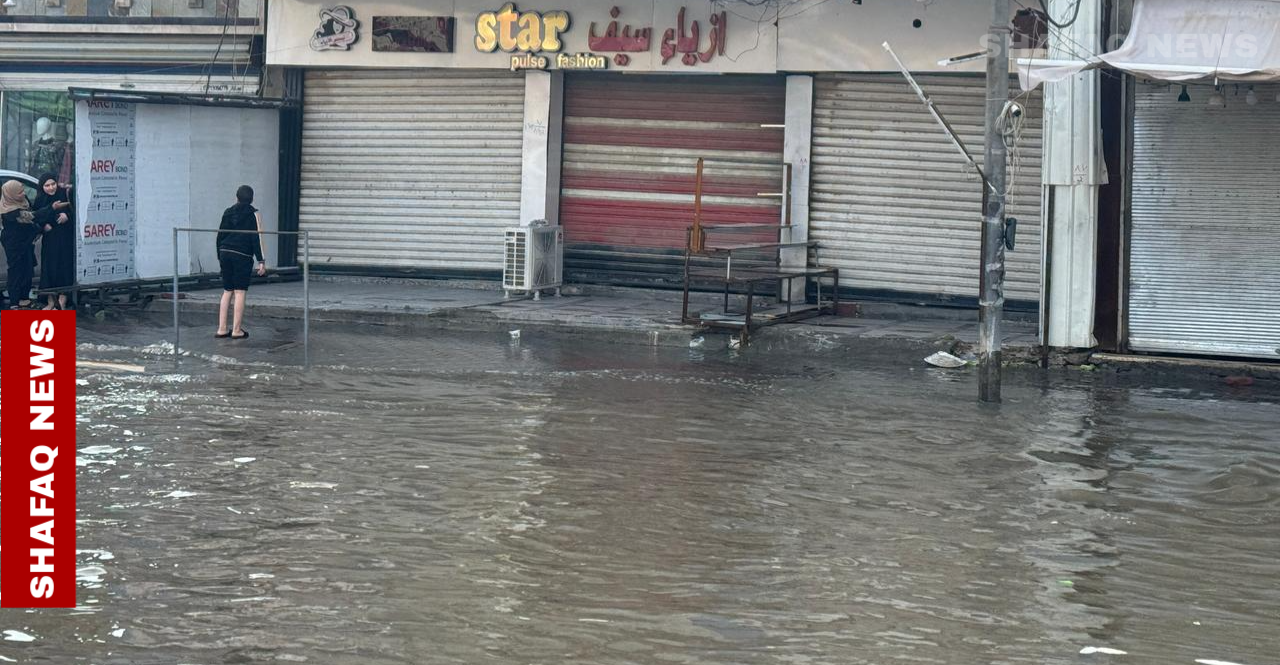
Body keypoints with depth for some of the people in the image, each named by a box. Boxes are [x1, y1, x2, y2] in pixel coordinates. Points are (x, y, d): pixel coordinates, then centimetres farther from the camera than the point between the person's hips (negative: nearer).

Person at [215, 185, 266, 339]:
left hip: (225, 253, 5)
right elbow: (257, 238, -9)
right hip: (243, 256, -5)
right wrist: (261, 261, -7)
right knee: (240, 292, -2)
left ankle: (222, 328, 8)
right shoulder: (253, 214, -4)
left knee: (227, 291, 12)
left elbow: (220, 235, 12)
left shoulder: (228, 212, 9)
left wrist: (220, 257, 21)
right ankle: (237, 330, -4)